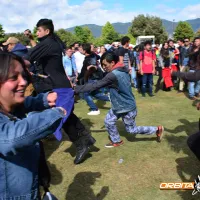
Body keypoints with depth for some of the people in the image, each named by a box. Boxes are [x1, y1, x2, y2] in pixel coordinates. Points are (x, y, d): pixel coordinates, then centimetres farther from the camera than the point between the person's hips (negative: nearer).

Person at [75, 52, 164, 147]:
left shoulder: (113, 75, -31)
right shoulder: (122, 71, -2)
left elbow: (95, 86, -30)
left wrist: (76, 89, -25)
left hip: (127, 108, -9)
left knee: (131, 129, 10)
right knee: (109, 121, 12)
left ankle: (157, 129, 24)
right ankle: (116, 141, 32)